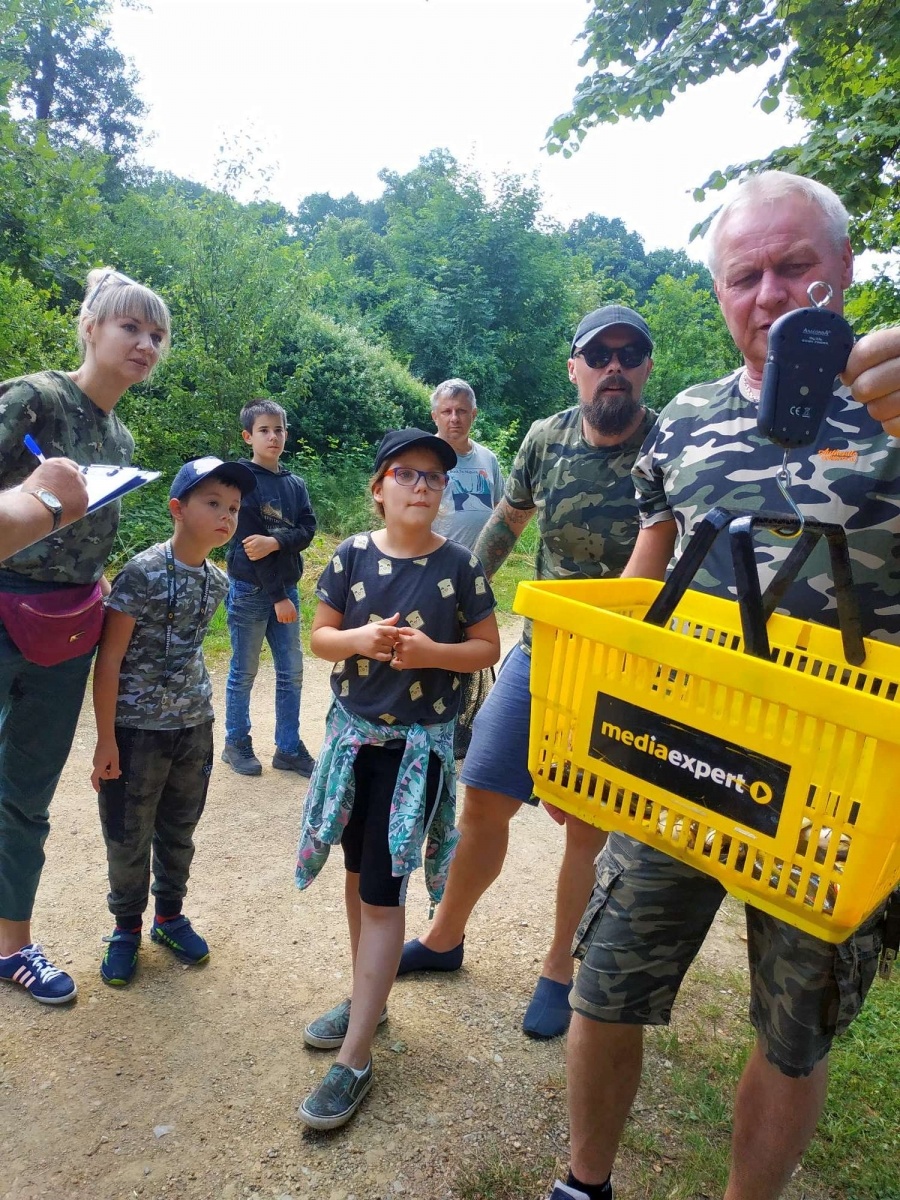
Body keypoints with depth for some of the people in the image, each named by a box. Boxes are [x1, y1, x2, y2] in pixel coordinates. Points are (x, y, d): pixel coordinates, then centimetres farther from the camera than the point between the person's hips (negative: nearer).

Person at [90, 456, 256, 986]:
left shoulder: (217, 581, 2)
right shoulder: (142, 572, -17)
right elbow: (109, 658, -14)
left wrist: (201, 715, 15)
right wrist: (106, 740, -14)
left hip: (194, 727, 5)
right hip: (137, 729, -5)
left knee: (179, 831, 18)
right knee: (129, 838, 10)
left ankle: (170, 916, 38)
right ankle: (126, 928, 31)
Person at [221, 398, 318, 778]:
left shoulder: (295, 484, 9)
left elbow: (307, 530, -1)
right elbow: (247, 541, -14)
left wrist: (275, 541, -22)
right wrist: (277, 596, -16)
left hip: (286, 588, 5)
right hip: (250, 590, -5)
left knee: (291, 672, 7)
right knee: (243, 672, 6)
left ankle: (289, 748, 18)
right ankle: (236, 744, 22)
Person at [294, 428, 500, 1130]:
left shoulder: (460, 565, -8)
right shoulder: (353, 556, -2)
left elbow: (488, 648, -3)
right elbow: (319, 638, 2)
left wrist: (432, 652, -20)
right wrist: (360, 638, -19)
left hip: (419, 743, -4)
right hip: (353, 733, 4)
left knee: (382, 893, -2)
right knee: (359, 874, 18)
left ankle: (355, 1058, 10)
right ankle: (369, 998, 40)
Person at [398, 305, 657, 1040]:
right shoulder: (546, 439, -2)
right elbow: (508, 520, 14)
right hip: (539, 654, 3)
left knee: (589, 825, 9)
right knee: (483, 802, 9)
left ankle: (559, 971, 30)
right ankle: (444, 938, 32)